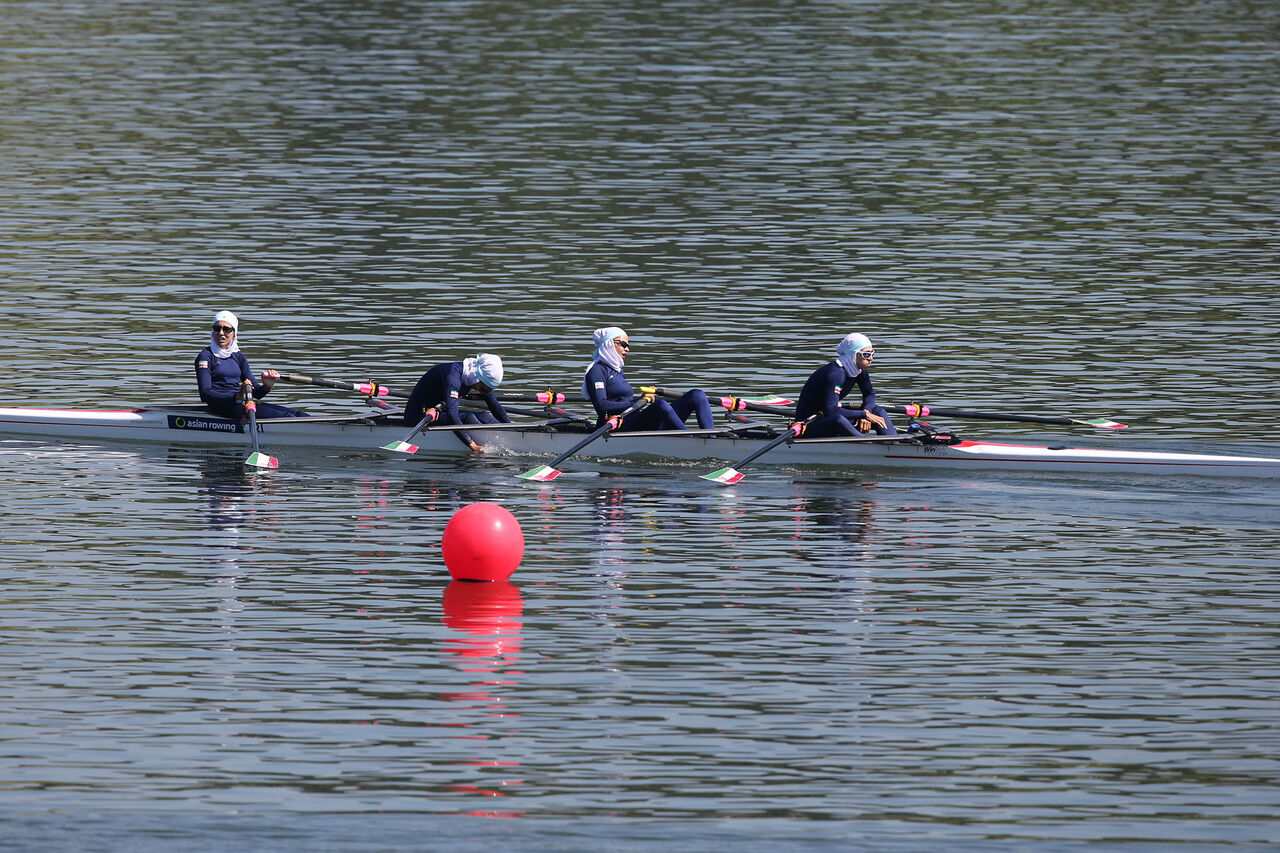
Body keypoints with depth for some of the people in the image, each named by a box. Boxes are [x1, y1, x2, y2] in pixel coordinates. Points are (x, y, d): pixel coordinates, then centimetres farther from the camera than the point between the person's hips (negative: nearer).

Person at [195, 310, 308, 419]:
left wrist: (266, 386, -9)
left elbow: (256, 393, 16)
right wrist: (237, 396, -27)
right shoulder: (206, 356, -1)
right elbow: (205, 395, -14)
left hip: (242, 404, 7)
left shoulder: (238, 357, 19)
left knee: (293, 413, -13)